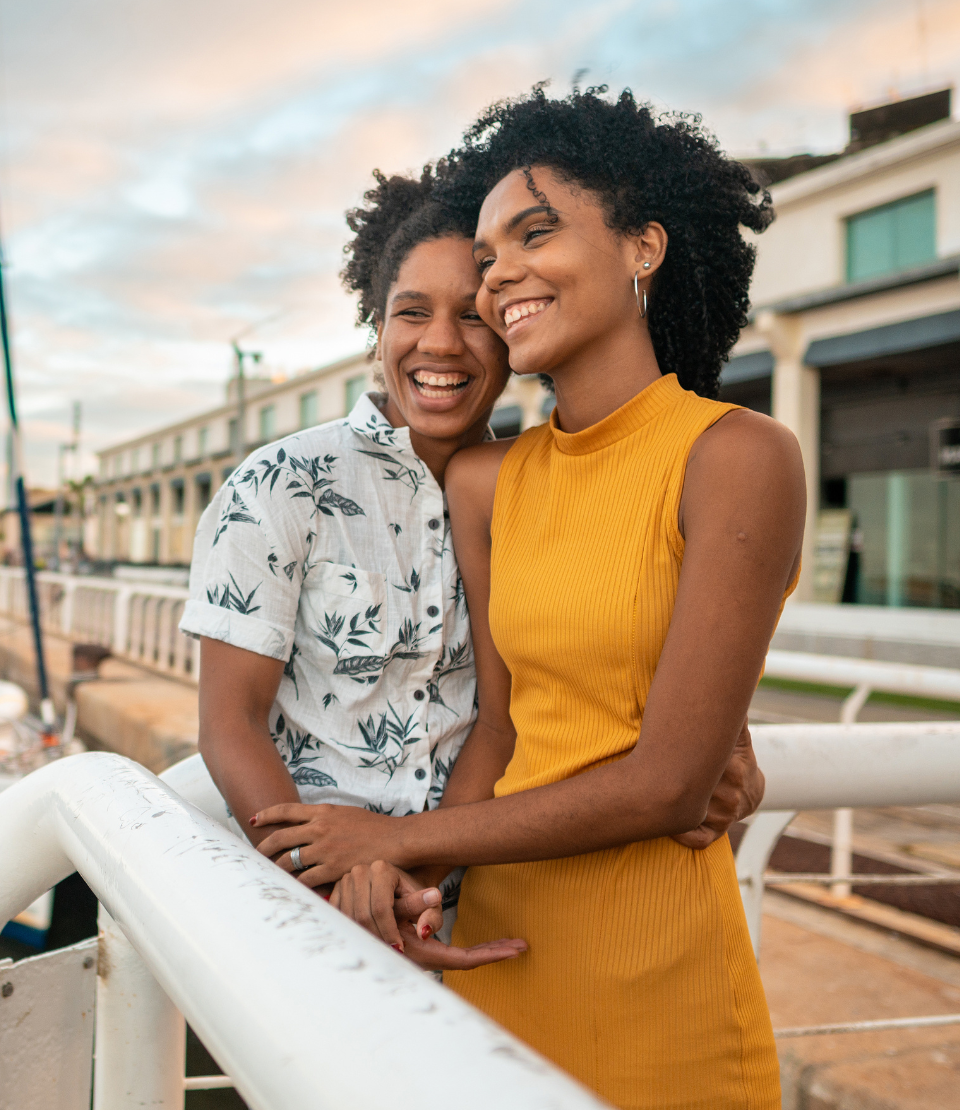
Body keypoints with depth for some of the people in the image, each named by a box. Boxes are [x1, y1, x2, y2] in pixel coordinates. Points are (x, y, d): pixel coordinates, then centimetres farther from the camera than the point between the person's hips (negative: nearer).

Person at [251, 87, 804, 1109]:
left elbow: (665, 786, -18)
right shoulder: (484, 481, 3)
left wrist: (399, 839, -10)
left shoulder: (740, 457, -15)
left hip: (653, 964, -5)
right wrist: (405, 883, -12)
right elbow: (499, 730, 4)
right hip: (495, 927, 5)